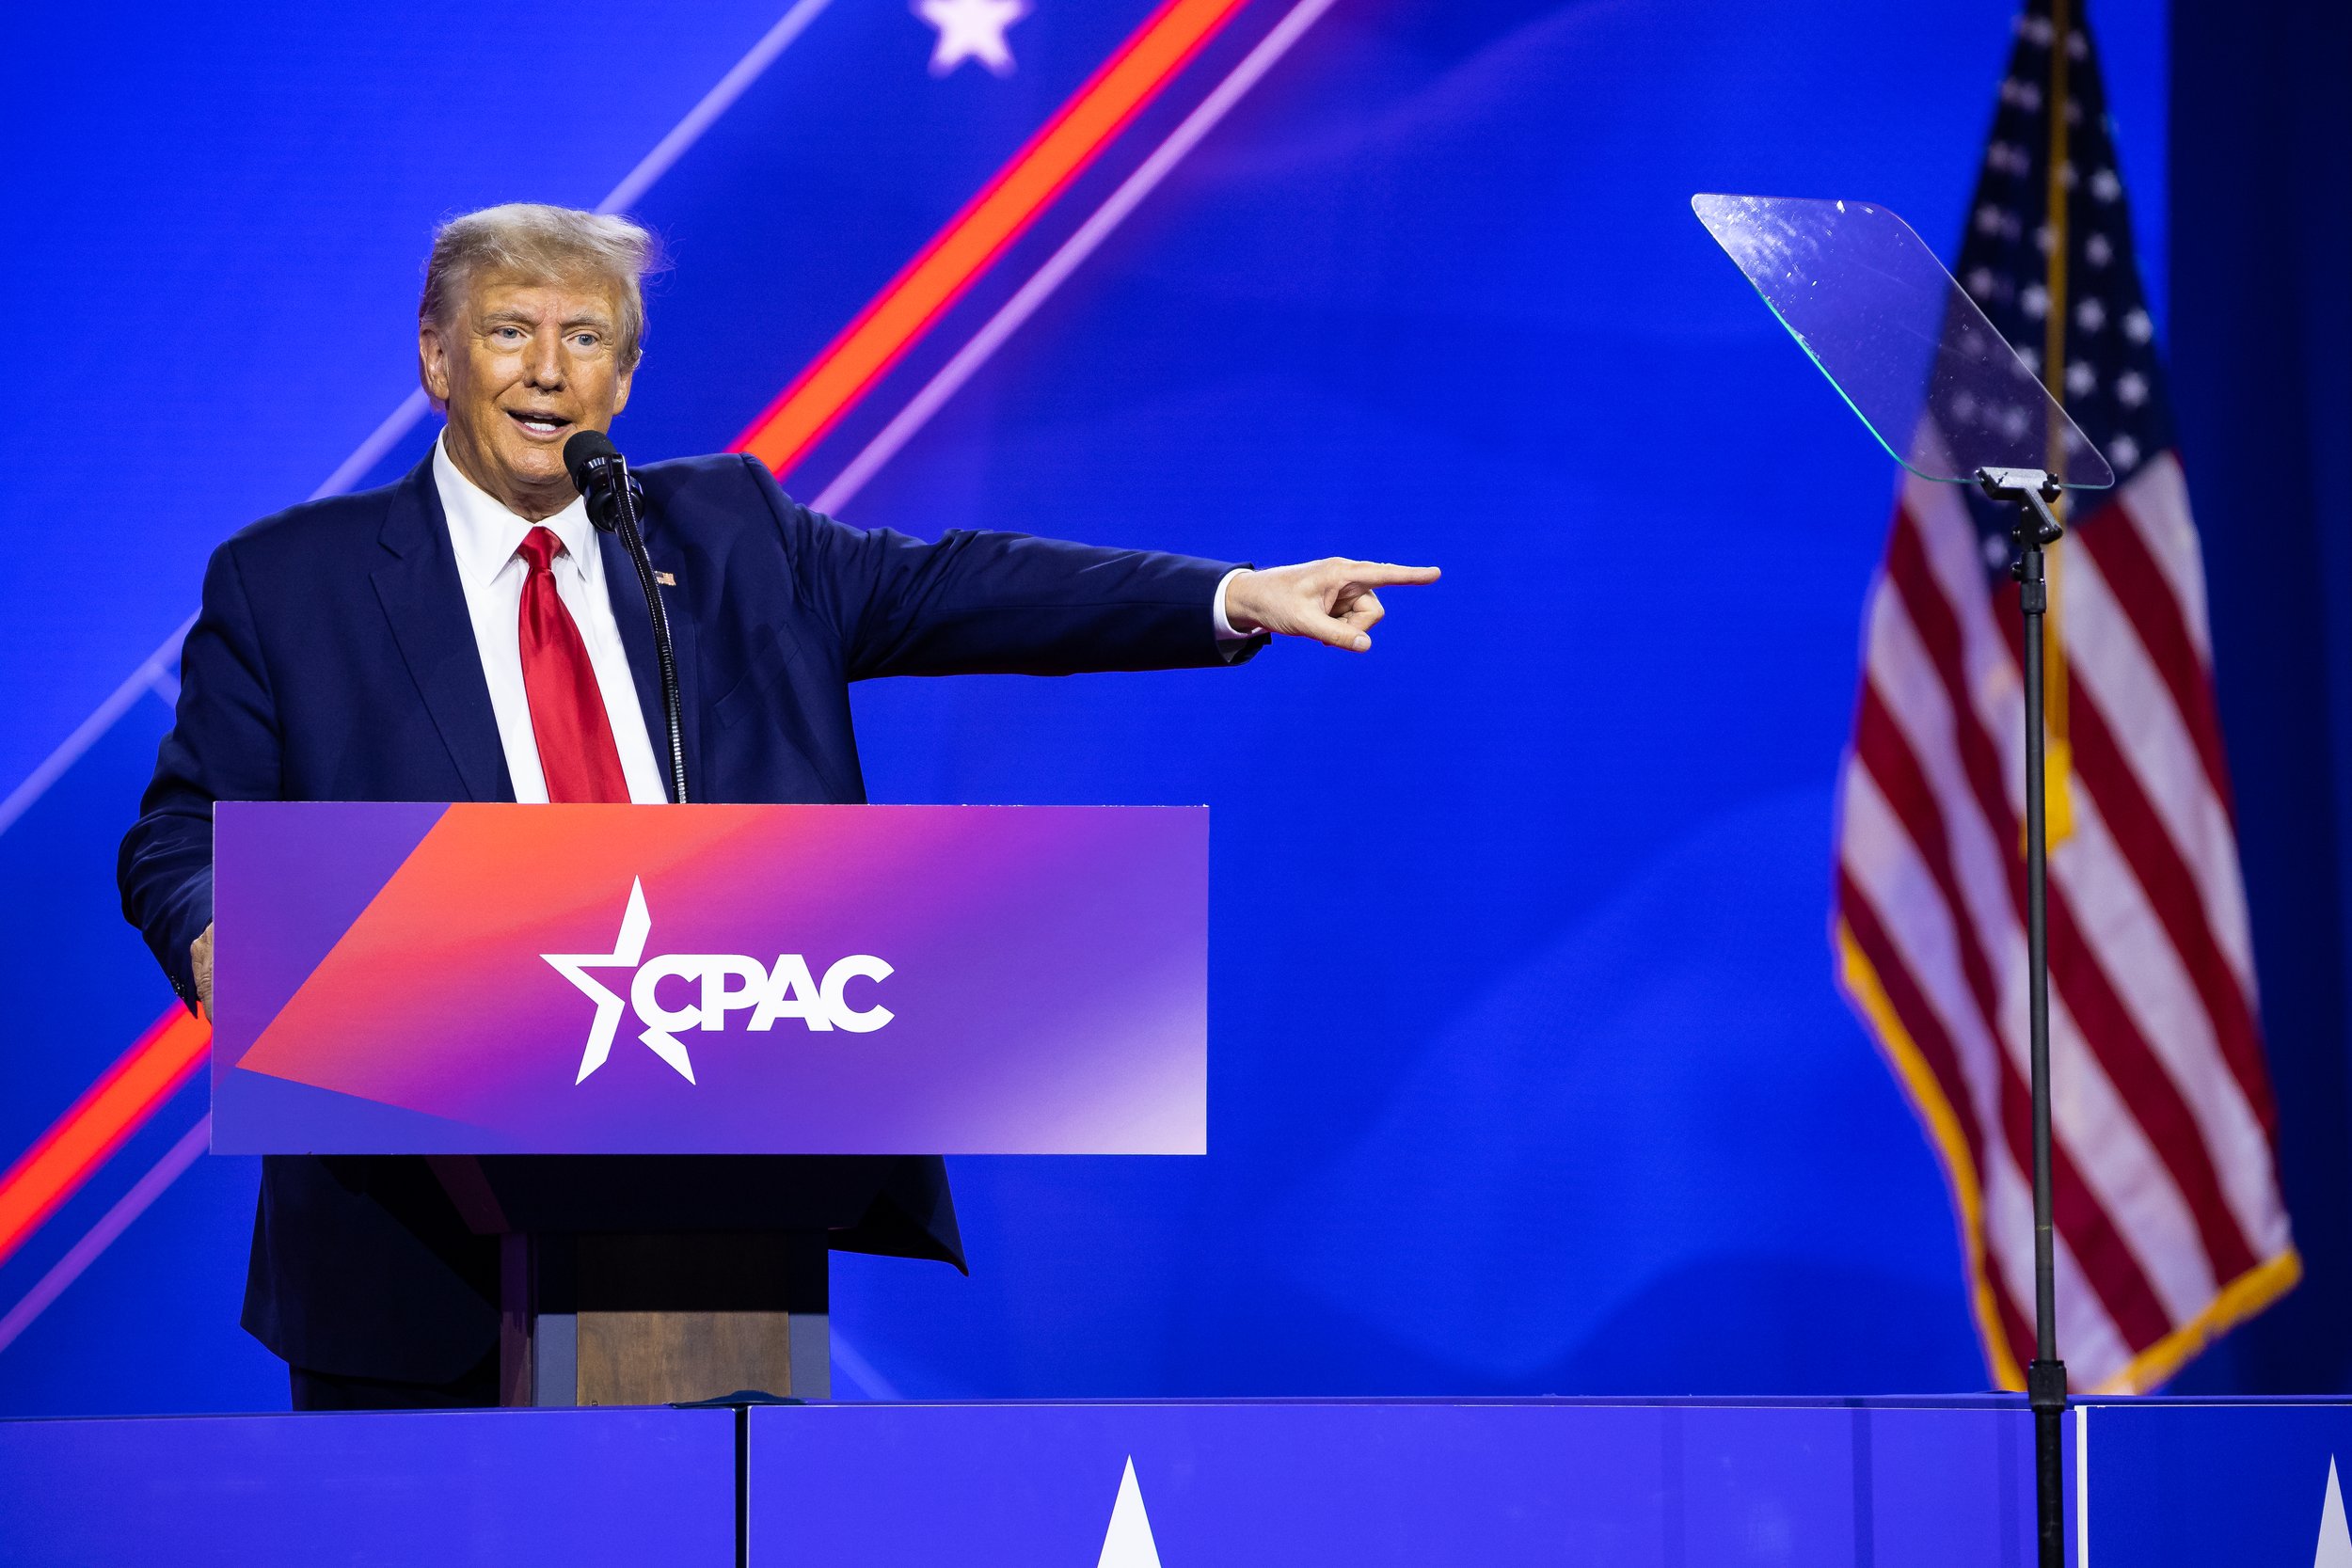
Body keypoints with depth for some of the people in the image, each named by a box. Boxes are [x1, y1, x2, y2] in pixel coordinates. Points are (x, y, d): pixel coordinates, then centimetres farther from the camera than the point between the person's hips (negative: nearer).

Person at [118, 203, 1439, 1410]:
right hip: (430, 1233, -2)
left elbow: (941, 589, 4)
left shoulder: (727, 534, 13)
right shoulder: (287, 584, 5)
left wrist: (1236, 599, -8)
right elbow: (186, 838, 3)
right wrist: (221, 948, -21)